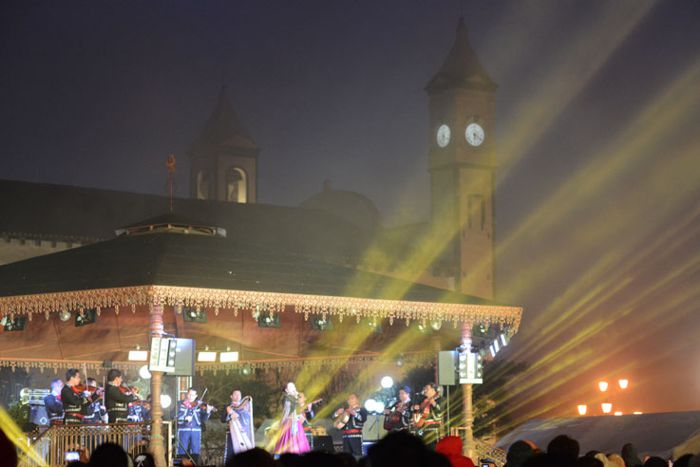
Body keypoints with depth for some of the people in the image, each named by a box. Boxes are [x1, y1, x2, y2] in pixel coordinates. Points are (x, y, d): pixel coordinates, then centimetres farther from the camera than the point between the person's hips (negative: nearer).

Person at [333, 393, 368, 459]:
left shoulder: (361, 409, 6)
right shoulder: (345, 409, 22)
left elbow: (363, 418, -14)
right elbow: (334, 418, 21)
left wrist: (354, 413, -21)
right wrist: (338, 413, 0)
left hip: (356, 435, -6)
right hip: (345, 435, 6)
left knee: (357, 456, -13)